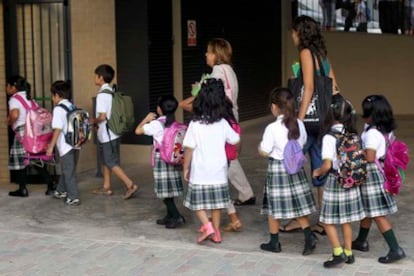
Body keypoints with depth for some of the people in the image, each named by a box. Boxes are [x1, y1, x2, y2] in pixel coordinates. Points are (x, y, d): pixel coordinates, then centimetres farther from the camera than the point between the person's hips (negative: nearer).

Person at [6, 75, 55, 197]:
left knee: (19, 160, 5)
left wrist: (9, 121, -8)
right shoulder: (28, 97, 16)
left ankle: (22, 189, 9)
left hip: (22, 132, -8)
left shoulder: (14, 99, -9)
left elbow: (14, 114, -27)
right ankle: (50, 184, 7)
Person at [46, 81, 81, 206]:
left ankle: (73, 197, 3)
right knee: (67, 170, 21)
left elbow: (58, 129, -17)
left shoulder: (58, 109, -12)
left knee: (69, 172, 0)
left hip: (66, 146, -8)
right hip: (75, 144, 8)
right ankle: (62, 191, 36)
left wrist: (51, 146, -11)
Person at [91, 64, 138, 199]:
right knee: (106, 161, 17)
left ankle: (130, 185, -9)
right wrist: (97, 122, 14)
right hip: (112, 133, 9)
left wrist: (93, 121, -4)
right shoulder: (111, 92, 9)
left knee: (111, 163, -4)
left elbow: (102, 116, -23)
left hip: (106, 134, -9)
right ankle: (106, 187, 25)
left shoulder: (102, 94, -18)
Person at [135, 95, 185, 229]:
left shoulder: (156, 124, -12)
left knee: (164, 190, -3)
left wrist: (146, 119, 6)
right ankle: (170, 216, 20)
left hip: (161, 160, -6)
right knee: (169, 189, 14)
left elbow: (138, 131, -7)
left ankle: (177, 217, -9)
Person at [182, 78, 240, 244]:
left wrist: (186, 168, 1)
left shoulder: (195, 124, -13)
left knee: (198, 202, 9)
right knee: (216, 204, 13)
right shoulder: (223, 124, -3)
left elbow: (189, 149, -11)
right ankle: (216, 232, 19)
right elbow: (235, 140, 9)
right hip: (218, 172, 3)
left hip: (200, 173, -3)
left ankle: (207, 226, -8)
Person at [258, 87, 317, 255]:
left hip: (277, 169, -5)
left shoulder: (272, 128, -18)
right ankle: (309, 236, 3)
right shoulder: (299, 124, -2)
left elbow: (264, 153, -13)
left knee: (274, 207, 8)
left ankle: (274, 243, 17)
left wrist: (260, 147, 7)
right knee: (298, 204, 14)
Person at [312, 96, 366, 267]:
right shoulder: (353, 135, 0)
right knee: (346, 220, 15)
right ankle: (348, 253, 22)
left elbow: (327, 165, -21)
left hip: (335, 182, -6)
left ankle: (338, 253, 0)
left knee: (328, 220, 5)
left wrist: (317, 172, -2)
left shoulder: (329, 137, -17)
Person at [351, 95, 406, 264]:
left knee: (378, 214, -6)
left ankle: (395, 250, -7)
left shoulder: (372, 133, -21)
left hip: (372, 175, -10)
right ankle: (361, 241, 36)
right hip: (381, 172, 10)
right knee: (366, 210, 22)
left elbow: (369, 157, -29)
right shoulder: (386, 130, 7)